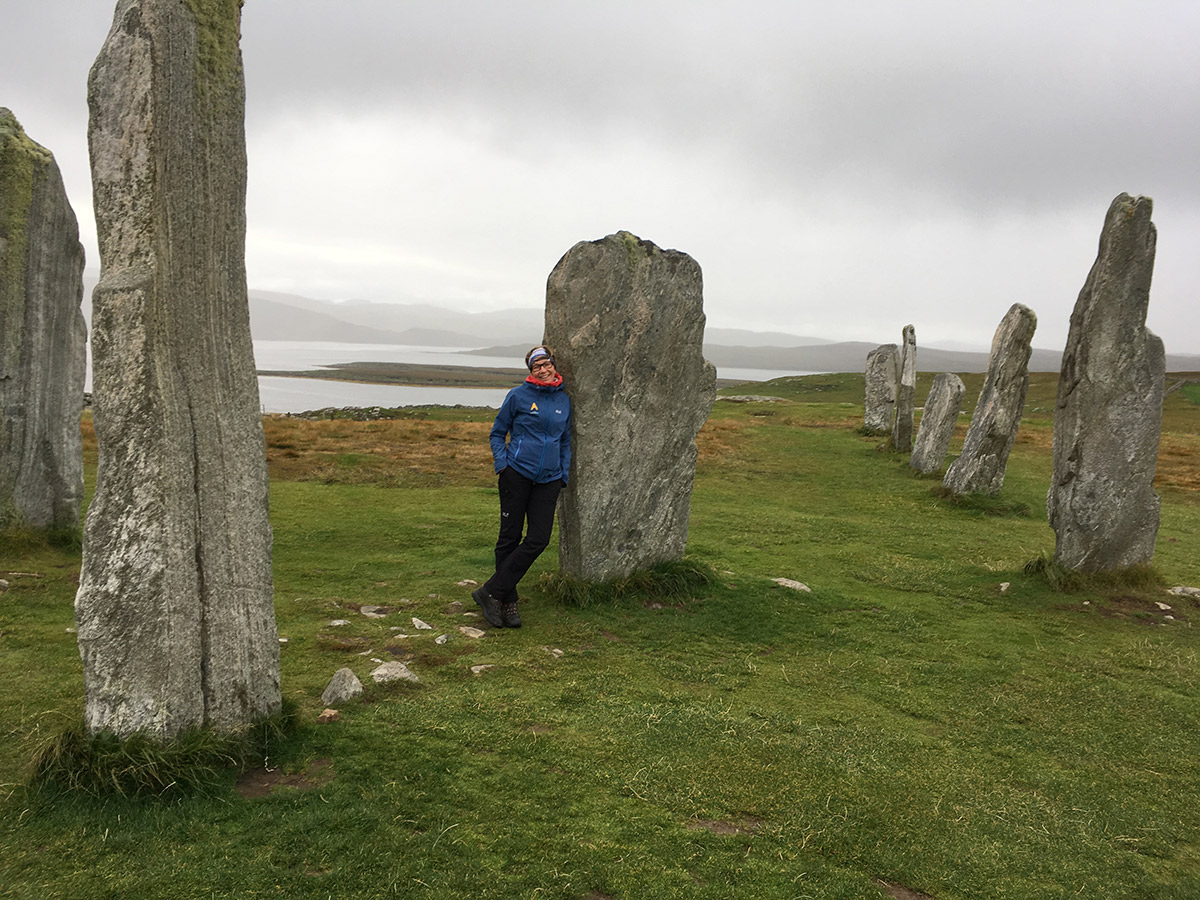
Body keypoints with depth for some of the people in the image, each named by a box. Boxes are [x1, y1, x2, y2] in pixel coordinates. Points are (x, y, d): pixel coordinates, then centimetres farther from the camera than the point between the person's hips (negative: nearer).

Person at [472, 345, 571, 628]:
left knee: (538, 540, -6)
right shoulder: (518, 396, -2)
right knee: (510, 538, 1)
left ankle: (490, 591, 2)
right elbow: (497, 433, 7)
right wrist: (501, 464, -7)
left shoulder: (564, 400, 10)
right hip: (517, 475, -3)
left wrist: (563, 477, 12)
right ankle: (507, 601, 14)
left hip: (548, 480, 4)